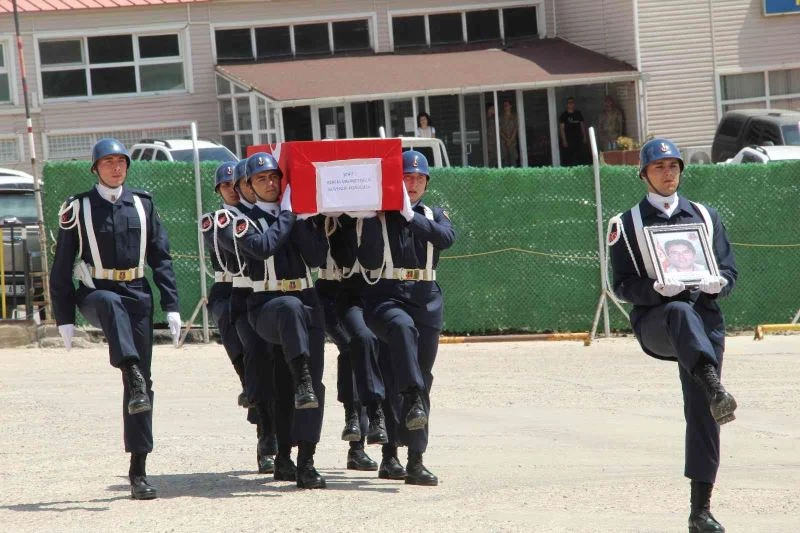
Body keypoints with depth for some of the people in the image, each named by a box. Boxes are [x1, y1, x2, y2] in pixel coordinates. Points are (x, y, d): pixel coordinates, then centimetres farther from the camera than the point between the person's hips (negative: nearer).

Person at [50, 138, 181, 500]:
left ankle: (138, 470, 1)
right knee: (112, 304, -41)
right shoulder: (78, 209, 2)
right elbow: (61, 267, 3)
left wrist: (171, 307, 1)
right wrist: (64, 318, -3)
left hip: (137, 295, 3)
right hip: (95, 293, -3)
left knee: (142, 382, -2)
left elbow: (161, 259, 10)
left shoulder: (142, 205, 9)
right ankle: (134, 379, -56)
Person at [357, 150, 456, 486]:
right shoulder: (376, 216, 6)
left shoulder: (432, 216, 17)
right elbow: (370, 261, -9)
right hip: (385, 297, -4)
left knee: (423, 377, 0)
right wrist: (375, 219, -12)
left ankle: (415, 461, 2)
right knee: (402, 326, -40)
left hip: (426, 298, 4)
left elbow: (447, 238, -7)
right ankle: (413, 401, -49)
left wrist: (411, 216, -14)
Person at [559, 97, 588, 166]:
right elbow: (561, 128, -4)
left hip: (578, 139, 4)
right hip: (569, 140, -4)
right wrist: (564, 140, -10)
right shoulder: (564, 115, -1)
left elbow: (582, 126, 16)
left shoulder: (578, 114, 12)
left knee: (579, 157, 3)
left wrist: (584, 137, 10)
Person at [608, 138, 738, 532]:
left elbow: (730, 270, 13)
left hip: (705, 320, 3)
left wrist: (718, 283, -11)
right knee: (681, 312, -39)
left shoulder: (705, 216, 17)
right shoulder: (627, 224, 8)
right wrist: (657, 289, -19)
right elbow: (623, 285, 1)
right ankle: (715, 391, -65)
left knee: (702, 413, -5)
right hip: (653, 321, -3)